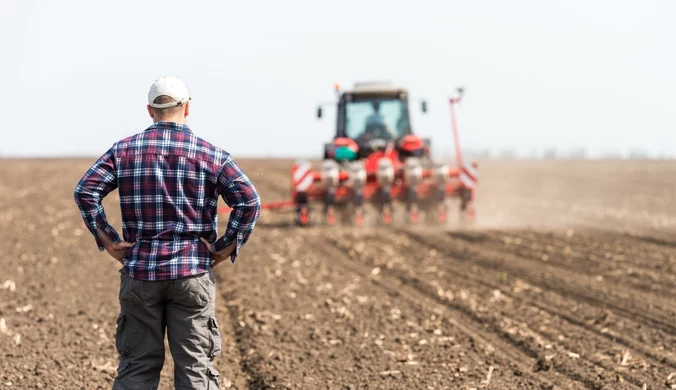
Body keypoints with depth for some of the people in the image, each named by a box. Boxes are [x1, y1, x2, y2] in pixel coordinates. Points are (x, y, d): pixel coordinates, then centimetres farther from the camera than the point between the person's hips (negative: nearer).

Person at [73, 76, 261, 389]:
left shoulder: (125, 149, 4)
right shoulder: (210, 154, -1)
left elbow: (85, 191, -5)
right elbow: (249, 201, -10)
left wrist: (107, 240, -1)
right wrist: (228, 246, -3)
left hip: (140, 271, 2)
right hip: (192, 272, -2)